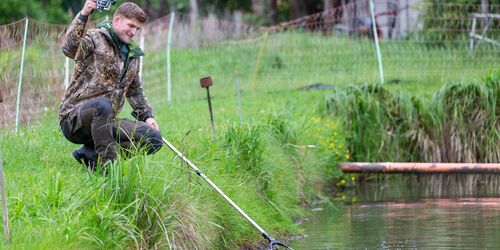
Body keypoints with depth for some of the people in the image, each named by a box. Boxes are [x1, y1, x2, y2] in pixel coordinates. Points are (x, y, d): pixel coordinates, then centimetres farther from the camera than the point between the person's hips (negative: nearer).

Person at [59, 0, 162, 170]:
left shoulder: (132, 54, 17)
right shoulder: (95, 39, -6)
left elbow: (135, 91, 30)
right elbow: (69, 49, -28)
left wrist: (147, 116, 15)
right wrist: (83, 15, -35)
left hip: (104, 121, 7)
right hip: (74, 117, -7)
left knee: (154, 139, -11)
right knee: (102, 105, -41)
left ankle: (89, 154, -4)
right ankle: (108, 167, -29)